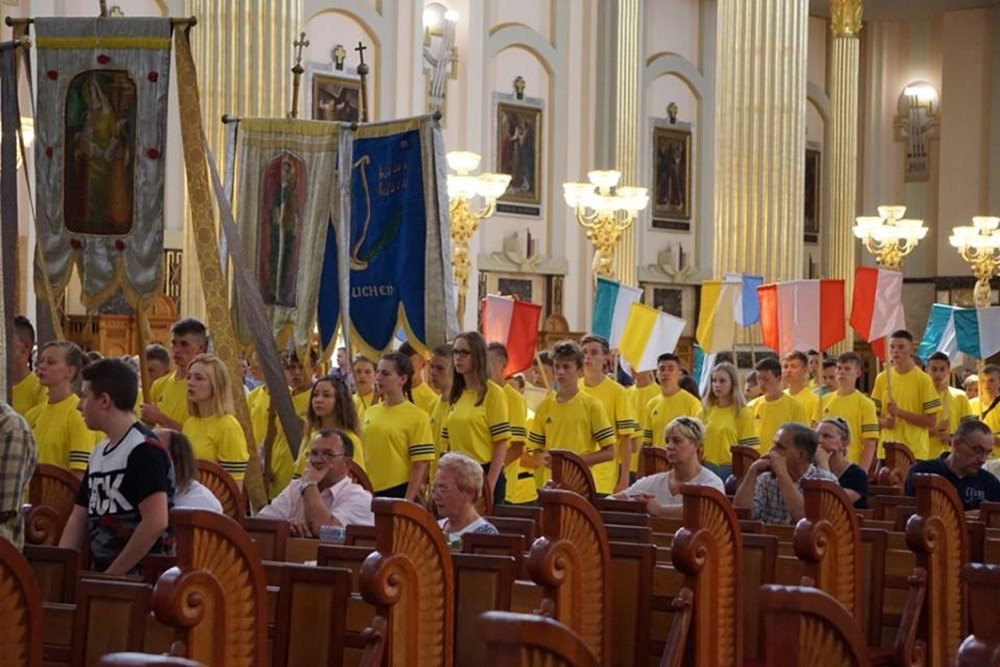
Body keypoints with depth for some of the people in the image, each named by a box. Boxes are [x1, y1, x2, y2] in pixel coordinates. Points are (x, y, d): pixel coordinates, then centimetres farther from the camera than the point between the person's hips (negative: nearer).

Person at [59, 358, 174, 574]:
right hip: (99, 573, 8)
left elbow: (156, 522, -20)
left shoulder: (145, 449, -11)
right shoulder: (99, 452, 16)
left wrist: (113, 573, -17)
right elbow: (79, 518, 18)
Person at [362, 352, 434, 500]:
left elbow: (420, 466, -9)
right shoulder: (370, 413, 11)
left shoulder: (417, 417, -6)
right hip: (370, 493, 5)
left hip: (399, 492, -5)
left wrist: (407, 502, -15)